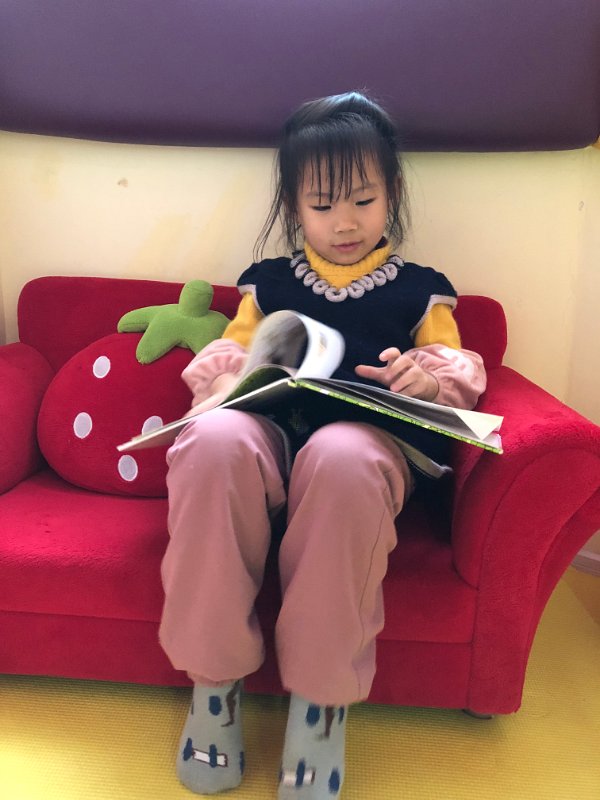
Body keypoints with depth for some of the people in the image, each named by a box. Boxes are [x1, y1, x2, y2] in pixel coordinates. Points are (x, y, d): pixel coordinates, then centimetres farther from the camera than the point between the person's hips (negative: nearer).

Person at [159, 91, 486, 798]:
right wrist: (225, 373, -3)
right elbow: (232, 348, 23)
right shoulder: (268, 283, 25)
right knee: (214, 439, -37)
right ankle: (213, 676, -20)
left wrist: (428, 373, -7)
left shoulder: (418, 290, 21)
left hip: (372, 441, -1)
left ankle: (321, 694, -23)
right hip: (269, 434, 2)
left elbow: (458, 369, 18)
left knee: (342, 456, -42)